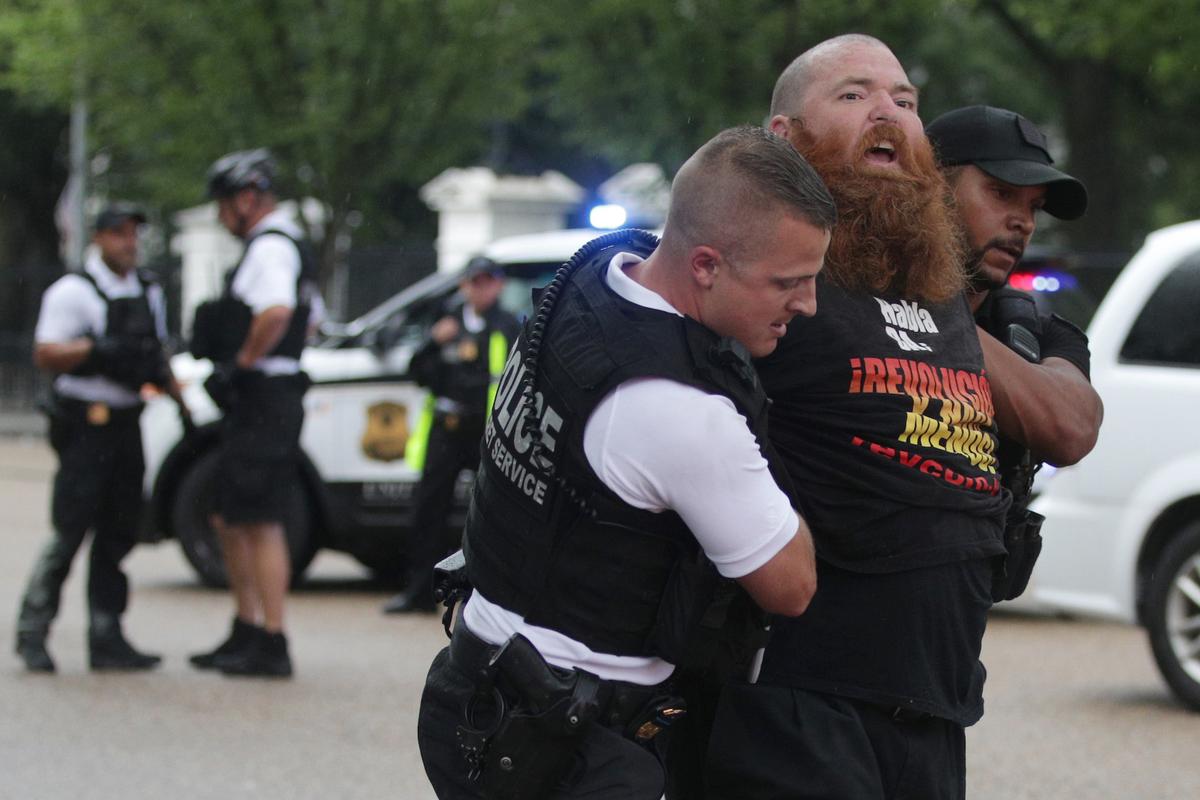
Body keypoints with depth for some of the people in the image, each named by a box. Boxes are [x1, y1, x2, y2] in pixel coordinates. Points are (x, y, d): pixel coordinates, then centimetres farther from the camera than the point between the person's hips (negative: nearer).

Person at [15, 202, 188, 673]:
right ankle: (32, 634, -2)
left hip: (126, 423, 7)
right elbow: (45, 355, -14)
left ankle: (106, 639, 9)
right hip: (85, 426, -7)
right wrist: (95, 349, -25)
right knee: (70, 531, -10)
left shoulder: (148, 291, 16)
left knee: (118, 534, 6)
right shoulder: (73, 291, -7)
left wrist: (178, 399, 16)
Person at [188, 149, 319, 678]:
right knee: (230, 520, 17)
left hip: (262, 397, -11)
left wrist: (240, 362, -18)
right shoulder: (286, 243, 21)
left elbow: (276, 313, -31)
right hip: (254, 402, 11)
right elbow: (298, 320, 29)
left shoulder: (270, 247, -13)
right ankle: (246, 631, 24)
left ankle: (272, 645, -9)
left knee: (260, 522, -9)